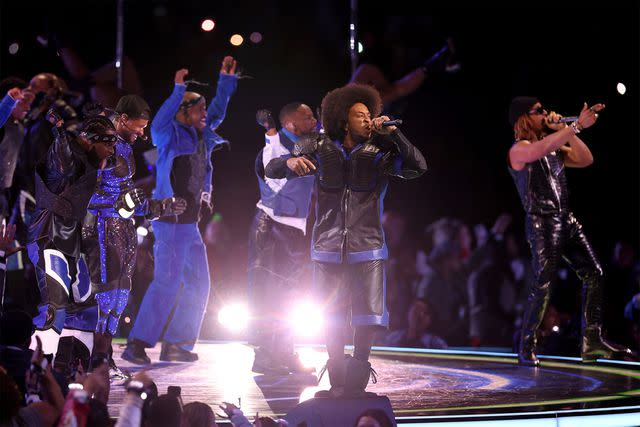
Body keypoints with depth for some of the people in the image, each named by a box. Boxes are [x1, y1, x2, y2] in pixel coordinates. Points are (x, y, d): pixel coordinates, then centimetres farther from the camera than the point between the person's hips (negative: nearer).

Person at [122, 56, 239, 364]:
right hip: (172, 221, -9)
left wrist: (227, 78, 21)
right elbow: (159, 123, -29)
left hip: (190, 222, 9)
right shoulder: (171, 136, -8)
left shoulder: (202, 136, 12)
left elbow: (218, 110, 25)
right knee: (167, 282, -12)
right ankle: (136, 345, -10)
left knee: (198, 284, 11)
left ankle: (176, 344, 17)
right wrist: (179, 90, -34)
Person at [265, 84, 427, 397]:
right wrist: (290, 162, -21)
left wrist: (393, 134, -16)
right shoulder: (322, 151, 2)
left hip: (367, 250, 0)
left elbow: (418, 167, -10)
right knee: (331, 321, 5)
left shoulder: (380, 154, 3)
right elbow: (271, 170, 2)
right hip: (328, 250, 0)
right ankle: (338, 386, 16)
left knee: (367, 320, -1)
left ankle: (357, 385, 11)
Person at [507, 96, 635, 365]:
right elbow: (544, 146, -27)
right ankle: (526, 349, -5)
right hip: (541, 222, -8)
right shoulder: (519, 149, -6)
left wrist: (564, 130, 7)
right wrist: (577, 125, -29)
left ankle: (592, 342, 4)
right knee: (542, 284, -13)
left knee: (593, 274, 2)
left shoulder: (554, 148, 18)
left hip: (566, 220, 8)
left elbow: (585, 159, 14)